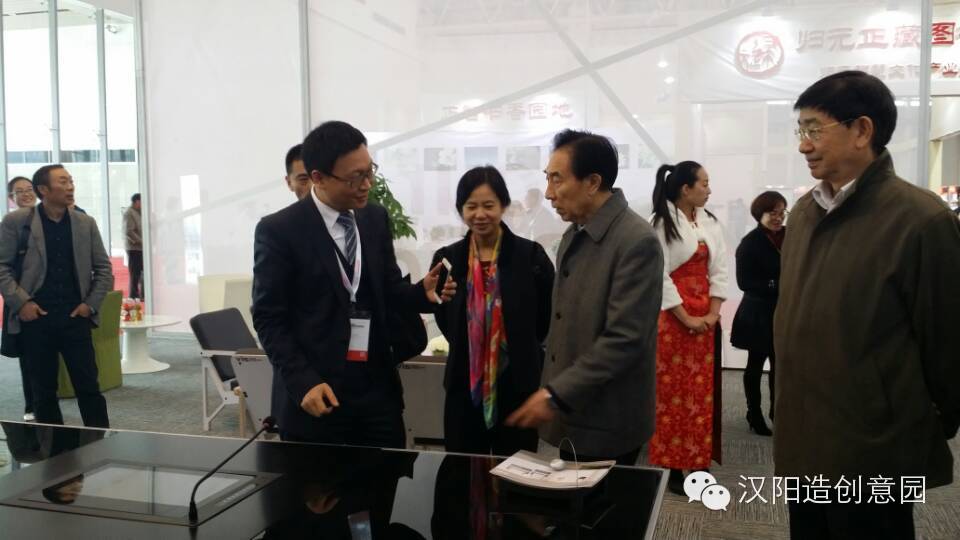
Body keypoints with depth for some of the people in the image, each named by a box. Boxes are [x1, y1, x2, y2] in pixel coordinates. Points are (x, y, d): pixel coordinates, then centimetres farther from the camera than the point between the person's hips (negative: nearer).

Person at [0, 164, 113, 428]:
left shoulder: (86, 223, 7)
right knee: (44, 391, 8)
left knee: (89, 387, 1)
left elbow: (103, 268, 11)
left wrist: (91, 304, 1)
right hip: (36, 318, -1)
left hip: (75, 318, 1)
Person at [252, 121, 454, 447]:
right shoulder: (278, 230, -9)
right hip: (317, 393, -4)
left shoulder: (376, 219, 6)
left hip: (378, 388, 4)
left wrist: (422, 291, -10)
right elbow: (269, 318, -7)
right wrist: (303, 382, -16)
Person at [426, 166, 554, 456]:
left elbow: (550, 313, 4)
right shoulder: (447, 258, 1)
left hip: (518, 386, -2)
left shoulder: (530, 255, -7)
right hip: (465, 388, 2)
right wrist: (468, 348, 7)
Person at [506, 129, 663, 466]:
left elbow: (624, 339, -23)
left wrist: (556, 395, -21)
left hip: (606, 422, -8)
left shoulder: (637, 241, -19)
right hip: (570, 416, 8)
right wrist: (552, 391, 13)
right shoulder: (574, 234, 9)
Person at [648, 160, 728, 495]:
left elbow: (719, 271, 6)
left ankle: (699, 461, 20)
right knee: (673, 393, 0)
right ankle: (673, 465, 8)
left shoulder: (711, 223, 9)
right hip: (673, 318, -6)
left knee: (702, 392, 10)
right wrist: (686, 319, -15)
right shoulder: (662, 225, -10)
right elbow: (659, 277, -14)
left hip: (705, 318, 6)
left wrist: (713, 314, -5)